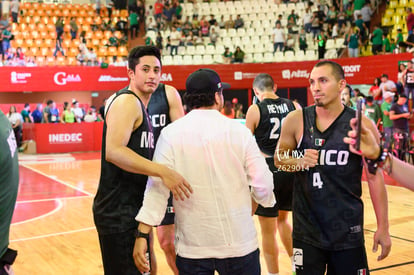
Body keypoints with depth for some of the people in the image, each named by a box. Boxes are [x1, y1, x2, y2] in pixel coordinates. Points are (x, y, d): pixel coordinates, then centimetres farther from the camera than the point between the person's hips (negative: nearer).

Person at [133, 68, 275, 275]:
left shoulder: (171, 134, -6)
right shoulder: (238, 131, -6)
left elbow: (158, 186, -11)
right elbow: (262, 185, -5)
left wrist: (142, 235, -8)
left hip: (192, 246, 0)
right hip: (239, 242, 0)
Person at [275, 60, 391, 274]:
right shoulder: (296, 120, -3)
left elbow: (375, 177, -1)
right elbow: (279, 158, 9)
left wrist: (383, 227, -1)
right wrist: (298, 162, -14)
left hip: (348, 231, -1)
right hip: (307, 230, 1)